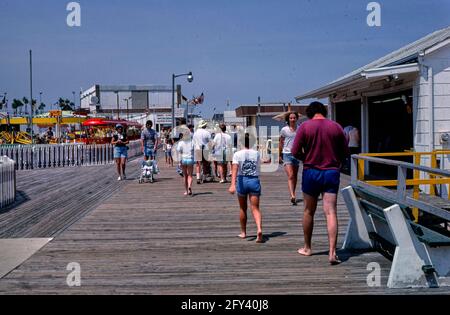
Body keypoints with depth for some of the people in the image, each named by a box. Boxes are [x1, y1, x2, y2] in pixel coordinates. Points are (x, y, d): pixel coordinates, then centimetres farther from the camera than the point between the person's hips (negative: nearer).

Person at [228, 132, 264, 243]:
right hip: (254, 181, 1)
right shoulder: (257, 154, 2)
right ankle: (259, 229, -25)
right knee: (255, 208, -2)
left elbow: (235, 169, -17)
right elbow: (258, 168, 8)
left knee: (243, 208, 16)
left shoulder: (237, 154, -5)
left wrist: (233, 184, -25)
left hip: (242, 181, -1)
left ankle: (243, 232, 26)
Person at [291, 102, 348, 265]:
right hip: (332, 172, 1)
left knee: (309, 211, 15)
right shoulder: (336, 127, 1)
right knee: (331, 212, -3)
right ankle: (332, 252, -13)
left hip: (311, 172, -1)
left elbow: (295, 152, -7)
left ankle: (307, 248, 28)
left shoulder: (305, 126, -6)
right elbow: (344, 153, 7)